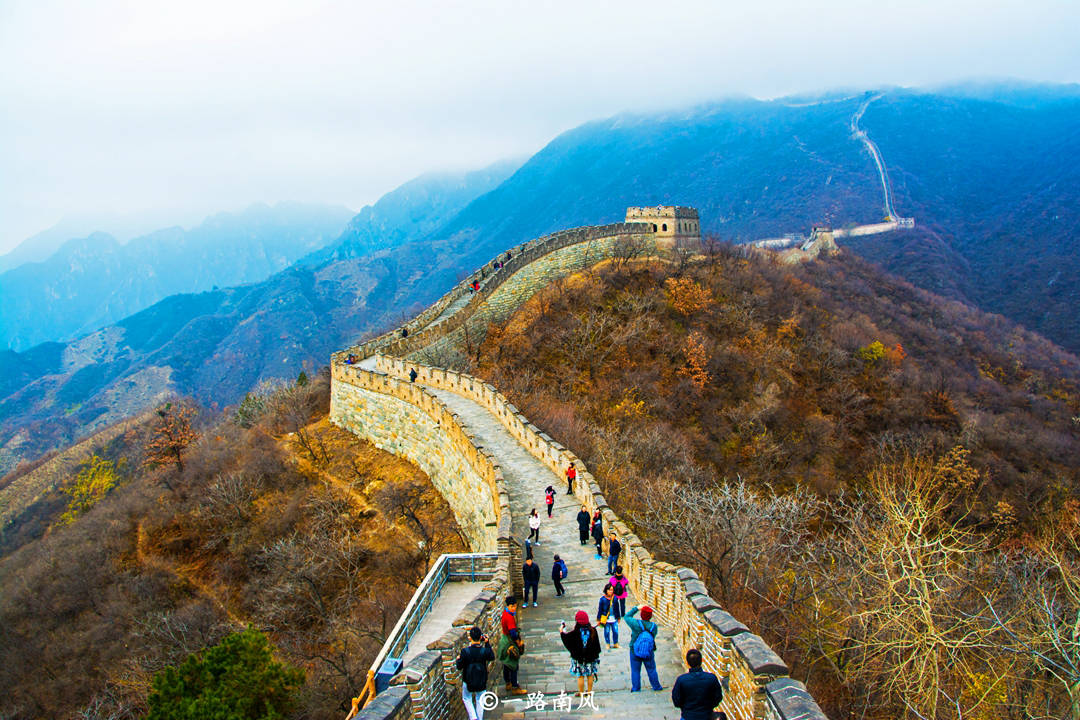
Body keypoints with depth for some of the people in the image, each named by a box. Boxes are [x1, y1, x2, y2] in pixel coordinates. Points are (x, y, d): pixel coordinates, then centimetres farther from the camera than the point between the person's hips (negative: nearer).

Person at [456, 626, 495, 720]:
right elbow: (492, 657, 4)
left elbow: (459, 667, -14)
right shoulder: (485, 651, -20)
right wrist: (487, 643, 0)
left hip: (468, 681, -1)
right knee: (480, 700, 23)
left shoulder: (465, 651, -24)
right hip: (481, 681, 1)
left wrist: (458, 659, 8)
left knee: (467, 699, 23)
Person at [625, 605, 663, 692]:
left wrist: (636, 608, -1)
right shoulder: (654, 626, -17)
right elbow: (653, 636, -2)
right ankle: (656, 686, 31)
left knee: (635, 670, 16)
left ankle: (636, 688, 26)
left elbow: (626, 617, -7)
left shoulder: (636, 624, -23)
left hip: (635, 651, -2)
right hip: (649, 652, 2)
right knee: (651, 670, 19)